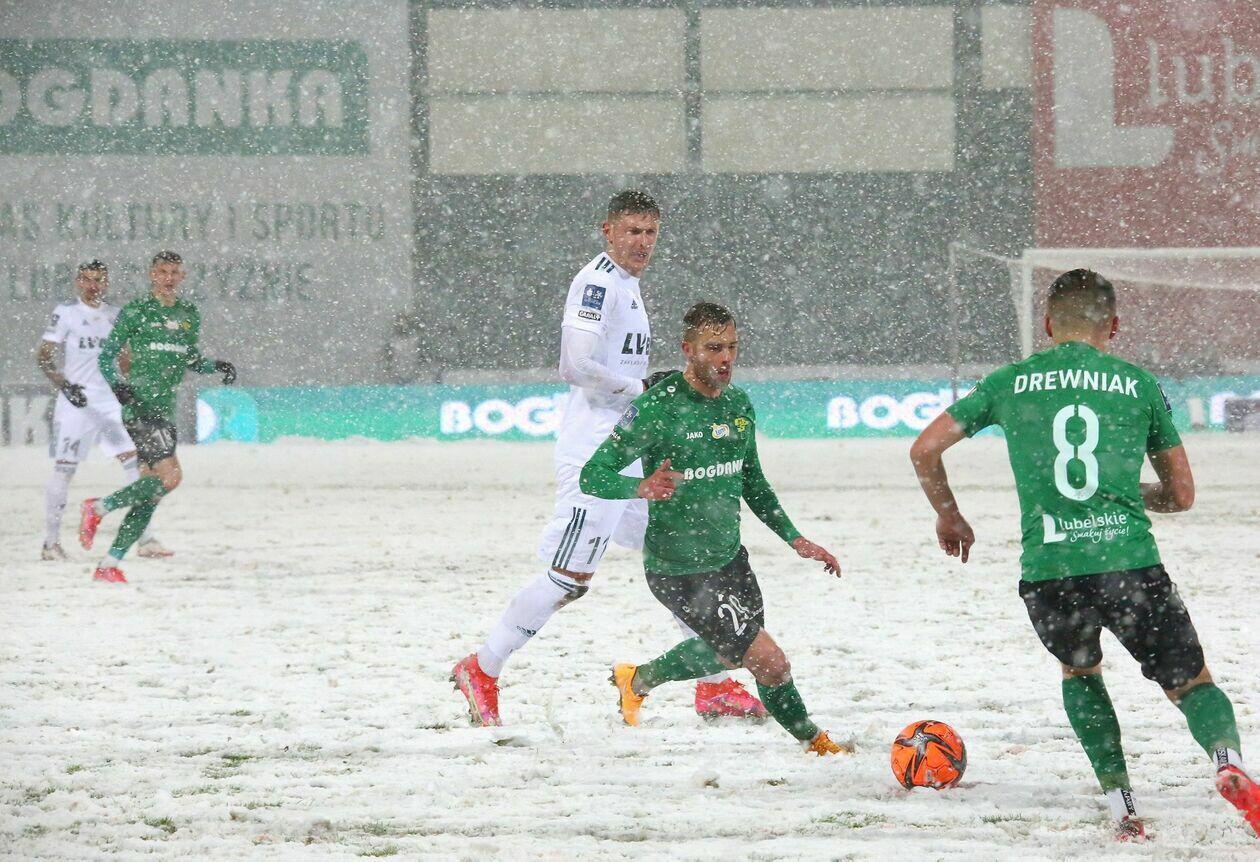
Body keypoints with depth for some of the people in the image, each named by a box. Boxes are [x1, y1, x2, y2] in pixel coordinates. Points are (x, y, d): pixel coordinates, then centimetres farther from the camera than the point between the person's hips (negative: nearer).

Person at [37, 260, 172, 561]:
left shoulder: (116, 315, 12)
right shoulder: (66, 313, -1)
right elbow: (43, 355, -6)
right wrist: (63, 383, -20)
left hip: (111, 403, 4)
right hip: (76, 401, -4)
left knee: (136, 464, -6)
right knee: (65, 468, -2)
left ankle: (145, 539, -5)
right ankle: (51, 542, 9)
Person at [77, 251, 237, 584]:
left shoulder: (189, 315, 15)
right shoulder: (136, 312, -2)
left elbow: (192, 360, 26)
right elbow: (106, 356, 0)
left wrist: (216, 366, 7)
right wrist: (116, 383, -19)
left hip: (165, 412, 7)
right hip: (139, 407, -7)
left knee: (151, 493, 4)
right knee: (170, 476, -21)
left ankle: (110, 564, 8)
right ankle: (97, 508, -8)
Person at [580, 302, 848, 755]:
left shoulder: (738, 404, 3)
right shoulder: (656, 408, -19)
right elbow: (593, 476, -19)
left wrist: (795, 538, 12)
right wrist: (642, 488, -38)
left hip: (729, 556, 8)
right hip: (679, 571, -8)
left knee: (729, 654, 26)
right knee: (770, 662, -9)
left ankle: (637, 679, 49)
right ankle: (810, 737, 18)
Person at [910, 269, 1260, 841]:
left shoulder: (1010, 382, 13)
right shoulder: (1139, 386, 13)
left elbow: (924, 451, 17)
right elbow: (1181, 495, 19)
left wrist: (947, 515, 35)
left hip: (1046, 573, 1)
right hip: (1130, 564, -1)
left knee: (1080, 671, 31)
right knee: (1191, 684, 12)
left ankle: (1122, 807, 16)